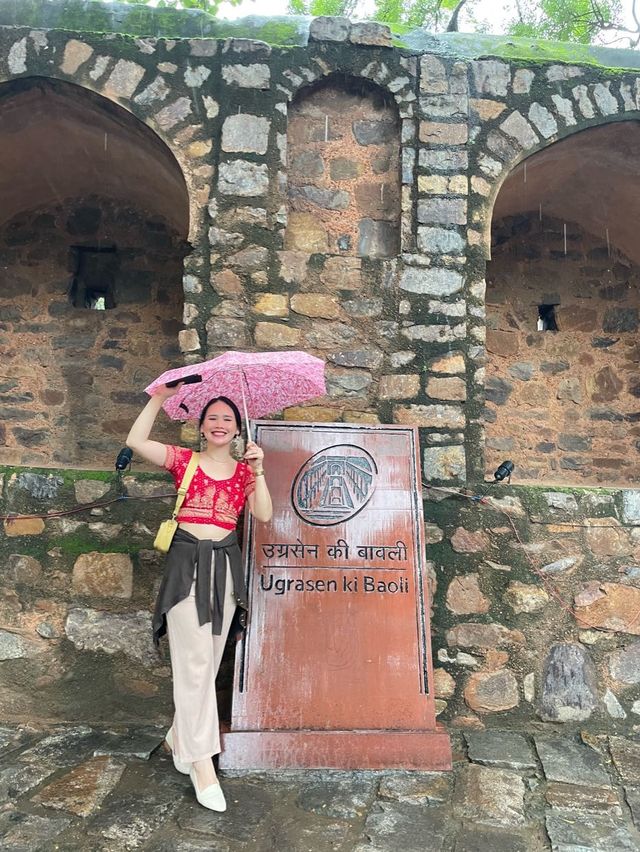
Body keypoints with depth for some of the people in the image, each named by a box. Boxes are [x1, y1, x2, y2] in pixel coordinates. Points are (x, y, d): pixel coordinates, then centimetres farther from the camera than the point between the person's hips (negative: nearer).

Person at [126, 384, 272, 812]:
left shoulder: (243, 470, 9)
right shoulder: (184, 459, 4)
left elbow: (264, 515, -3)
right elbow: (136, 441, -10)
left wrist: (257, 470, -10)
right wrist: (160, 397, -9)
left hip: (225, 563, 3)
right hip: (186, 560, -3)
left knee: (209, 661, 10)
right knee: (195, 661, -6)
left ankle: (180, 735, 33)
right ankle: (202, 763, 3)